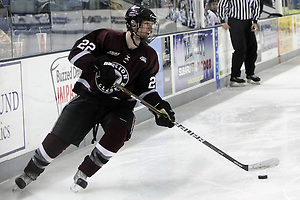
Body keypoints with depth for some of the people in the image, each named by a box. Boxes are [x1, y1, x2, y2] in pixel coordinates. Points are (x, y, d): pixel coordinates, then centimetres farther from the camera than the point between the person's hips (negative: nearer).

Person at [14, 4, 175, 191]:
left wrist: (160, 106, -11)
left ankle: (83, 174, -7)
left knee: (118, 133, -28)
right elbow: (77, 52, -17)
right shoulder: (107, 37, -12)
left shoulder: (149, 57, 1)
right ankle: (31, 172, 18)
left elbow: (147, 88, 5)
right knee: (60, 137, -7)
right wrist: (100, 65, -31)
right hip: (90, 97, -2)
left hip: (120, 104, 3)